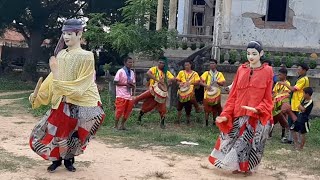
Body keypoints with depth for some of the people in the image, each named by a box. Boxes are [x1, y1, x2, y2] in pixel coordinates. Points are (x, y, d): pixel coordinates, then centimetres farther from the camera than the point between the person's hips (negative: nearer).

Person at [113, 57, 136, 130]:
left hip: (129, 95, 6)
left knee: (127, 111, 7)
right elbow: (115, 82, -9)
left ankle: (122, 125, 20)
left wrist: (132, 85, -7)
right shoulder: (120, 71, -7)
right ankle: (116, 125, 6)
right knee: (119, 110, -6)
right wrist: (126, 84, -16)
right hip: (121, 95, -6)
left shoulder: (132, 72, 11)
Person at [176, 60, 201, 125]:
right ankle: (178, 119, 17)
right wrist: (180, 83, -16)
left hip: (190, 92, -1)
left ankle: (188, 119, 21)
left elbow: (197, 82, -4)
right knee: (180, 106, 5)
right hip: (182, 91, 1)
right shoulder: (181, 72, 6)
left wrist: (190, 83, -19)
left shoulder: (195, 73, 3)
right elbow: (177, 81, 7)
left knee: (188, 107, 2)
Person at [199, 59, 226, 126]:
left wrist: (217, 82, -17)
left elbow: (223, 83, 1)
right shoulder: (206, 73, 7)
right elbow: (201, 82, 0)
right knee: (207, 109, -2)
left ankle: (214, 122, 18)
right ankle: (206, 122, 6)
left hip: (216, 94, 1)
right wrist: (206, 85, -18)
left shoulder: (220, 74, 9)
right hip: (208, 94, -1)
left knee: (215, 109, 6)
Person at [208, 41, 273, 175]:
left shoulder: (267, 71, -3)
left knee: (251, 142, 3)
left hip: (257, 116, -3)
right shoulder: (241, 70, 6)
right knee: (235, 141, 8)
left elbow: (267, 98, -1)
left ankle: (247, 167, 23)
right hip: (239, 115, 3)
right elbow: (233, 95, 6)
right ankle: (237, 166, 27)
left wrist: (258, 109, -19)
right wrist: (226, 114, -1)